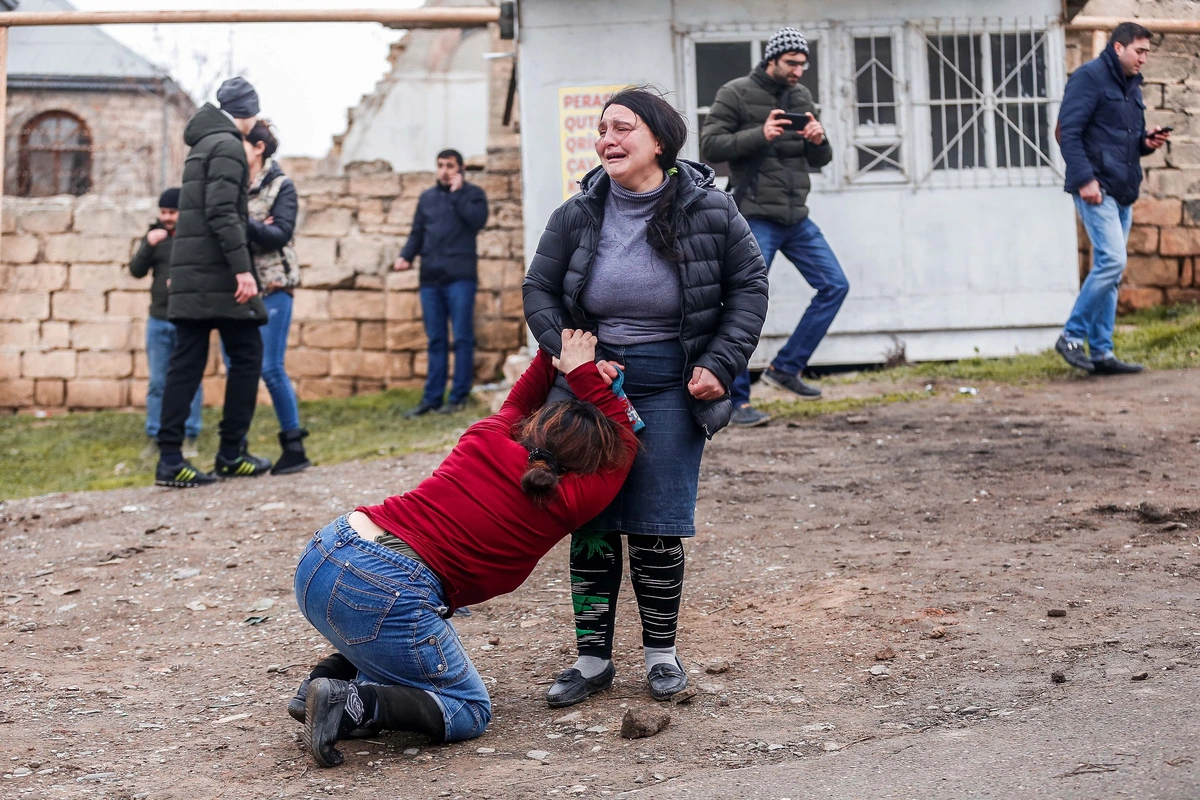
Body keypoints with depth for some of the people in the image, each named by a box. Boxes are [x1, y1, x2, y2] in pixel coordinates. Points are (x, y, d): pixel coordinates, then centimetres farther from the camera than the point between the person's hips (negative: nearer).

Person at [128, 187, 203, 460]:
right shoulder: (155, 234, 9)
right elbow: (136, 271, 3)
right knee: (157, 383, 7)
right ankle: (155, 437, 14)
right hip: (158, 321, 4)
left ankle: (189, 437, 9)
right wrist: (148, 245, -12)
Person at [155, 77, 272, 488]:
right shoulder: (228, 146, -8)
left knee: (187, 361, 5)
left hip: (191, 274, 9)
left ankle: (170, 460, 1)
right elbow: (221, 212, -18)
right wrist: (242, 268, -21)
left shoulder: (202, 144, 21)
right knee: (247, 355, 1)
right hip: (217, 273, -9)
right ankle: (231, 454, 4)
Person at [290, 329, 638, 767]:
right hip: (387, 595, -7)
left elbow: (517, 402, 38)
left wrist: (552, 354, 38)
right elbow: (625, 439, 17)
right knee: (469, 713, 12)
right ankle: (353, 704, -10)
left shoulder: (487, 439, 12)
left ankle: (319, 685, 15)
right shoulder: (564, 505, 1)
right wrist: (585, 374, 21)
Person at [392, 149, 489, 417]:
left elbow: (477, 220, -12)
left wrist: (457, 193, -8)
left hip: (460, 277, -4)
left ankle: (459, 396, 2)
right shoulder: (427, 197, 19)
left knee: (462, 338, -3)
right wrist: (406, 256, 2)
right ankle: (432, 398, 9)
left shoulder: (472, 193, 6)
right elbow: (417, 233, 19)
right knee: (436, 340, 6)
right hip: (430, 278, 4)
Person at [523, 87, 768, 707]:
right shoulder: (578, 215, -3)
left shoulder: (709, 211, -7)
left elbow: (749, 285, 2)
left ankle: (661, 651, 16)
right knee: (590, 520, 1)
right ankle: (593, 658, 13)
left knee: (654, 525, -5)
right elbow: (537, 289, 5)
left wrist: (720, 363, -8)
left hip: (671, 383, -2)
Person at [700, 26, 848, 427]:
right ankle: (737, 400, 3)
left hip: (798, 220, 7)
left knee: (835, 286, 4)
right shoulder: (735, 94, -5)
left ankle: (785, 368, 13)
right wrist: (760, 135, -22)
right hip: (756, 220, -7)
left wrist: (819, 141, -8)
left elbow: (819, 161, 16)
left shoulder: (802, 97, 13)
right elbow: (709, 145, -11)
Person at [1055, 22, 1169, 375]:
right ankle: (1071, 336, -5)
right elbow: (1068, 131, -14)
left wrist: (1147, 142, 5)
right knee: (1112, 261, -17)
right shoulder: (1090, 77, -6)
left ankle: (1101, 352, 10)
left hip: (1123, 191, 9)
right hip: (1097, 188, -9)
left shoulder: (1132, 86, 20)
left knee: (1108, 269, 7)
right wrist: (1084, 179, -20)